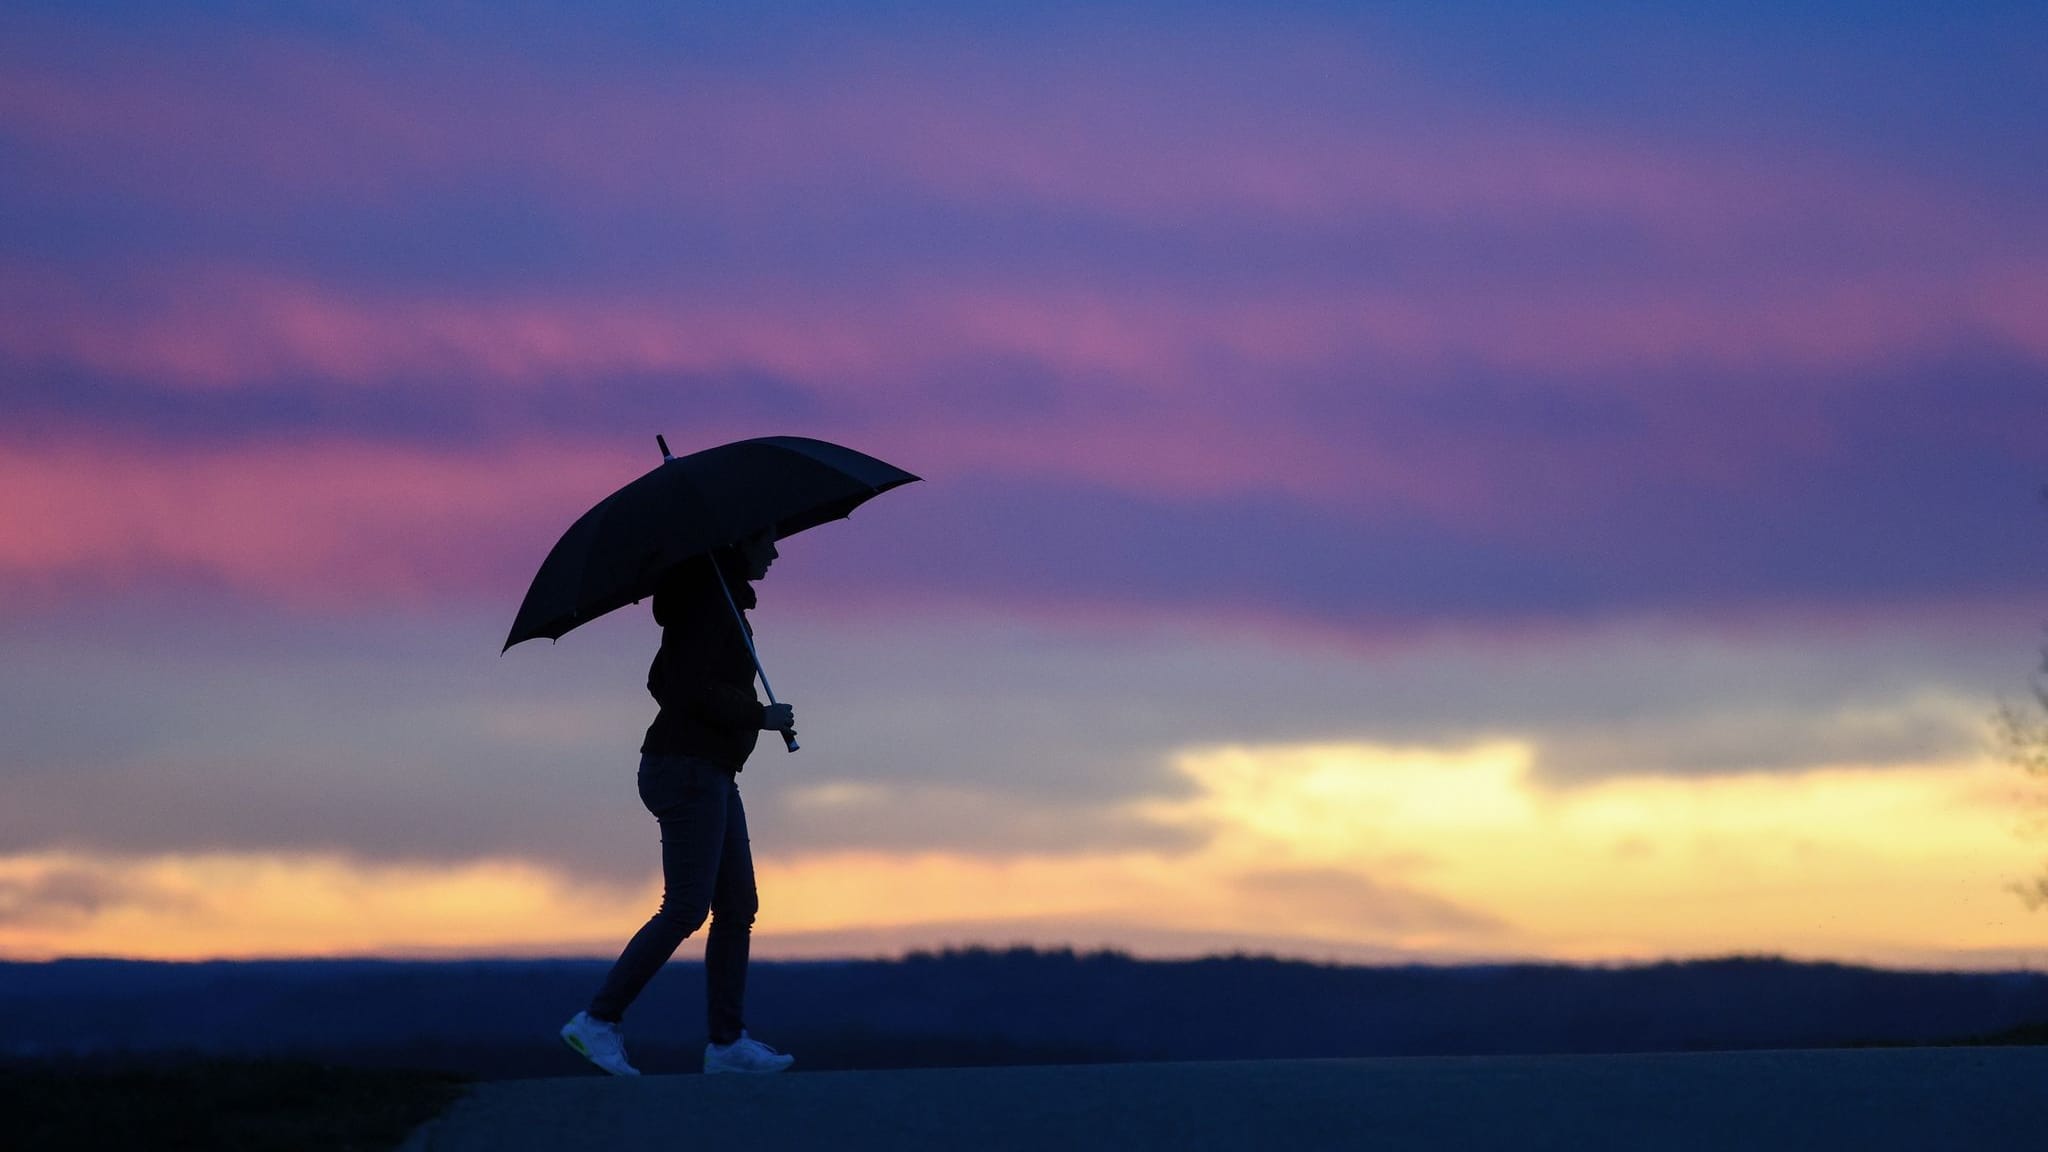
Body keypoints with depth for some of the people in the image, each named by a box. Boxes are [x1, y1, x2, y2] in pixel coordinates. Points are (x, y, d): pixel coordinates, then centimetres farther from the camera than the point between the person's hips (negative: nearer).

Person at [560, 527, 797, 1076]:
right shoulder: (713, 600, -14)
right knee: (685, 908, -12)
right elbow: (691, 689, -23)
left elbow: (662, 681, 23)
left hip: (709, 775, 10)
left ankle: (727, 1041, 6)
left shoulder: (708, 595, 17)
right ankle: (598, 1020, -7)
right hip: (690, 768, -10)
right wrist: (761, 716, -14)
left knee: (738, 907, 7)